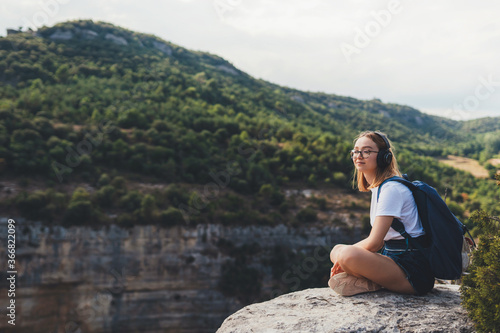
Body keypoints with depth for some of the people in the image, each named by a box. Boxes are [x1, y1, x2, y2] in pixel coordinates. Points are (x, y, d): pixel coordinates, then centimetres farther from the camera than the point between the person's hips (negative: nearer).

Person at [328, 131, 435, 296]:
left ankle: (375, 284, -6)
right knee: (336, 250, 13)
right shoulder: (377, 187, 13)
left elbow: (374, 243, -22)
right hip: (392, 256, 10)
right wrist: (340, 252, 3)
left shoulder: (392, 189, -18)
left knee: (346, 255, -32)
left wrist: (345, 255, -6)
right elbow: (379, 241, 16)